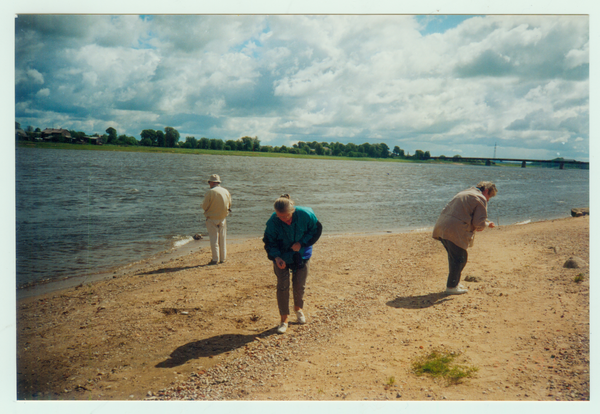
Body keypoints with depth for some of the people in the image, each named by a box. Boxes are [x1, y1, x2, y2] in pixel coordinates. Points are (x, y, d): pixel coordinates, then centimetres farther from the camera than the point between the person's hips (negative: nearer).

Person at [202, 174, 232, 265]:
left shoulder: (210, 192, -15)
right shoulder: (226, 192, 2)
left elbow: (204, 206, -13)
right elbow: (229, 205, 10)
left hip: (212, 218, -5)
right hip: (222, 218, 5)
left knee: (214, 239, 1)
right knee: (223, 239, 13)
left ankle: (215, 259, 2)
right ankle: (223, 258, 19)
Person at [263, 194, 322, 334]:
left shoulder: (305, 214, -24)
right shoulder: (273, 222, -24)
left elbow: (316, 230, -9)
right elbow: (269, 242, -13)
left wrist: (301, 243, -20)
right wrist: (276, 257, -30)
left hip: (301, 255, 1)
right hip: (281, 257, -1)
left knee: (299, 285, 10)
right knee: (282, 286, -4)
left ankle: (298, 308, 40)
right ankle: (284, 319, 11)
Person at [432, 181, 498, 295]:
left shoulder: (464, 193, 26)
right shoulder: (480, 199, -3)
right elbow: (479, 223, -9)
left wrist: (479, 225, 28)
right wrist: (487, 224, 13)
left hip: (442, 228, 9)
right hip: (455, 232, -9)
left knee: (454, 257, 21)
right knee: (460, 259, 2)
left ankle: (453, 283, 30)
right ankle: (452, 287, 7)